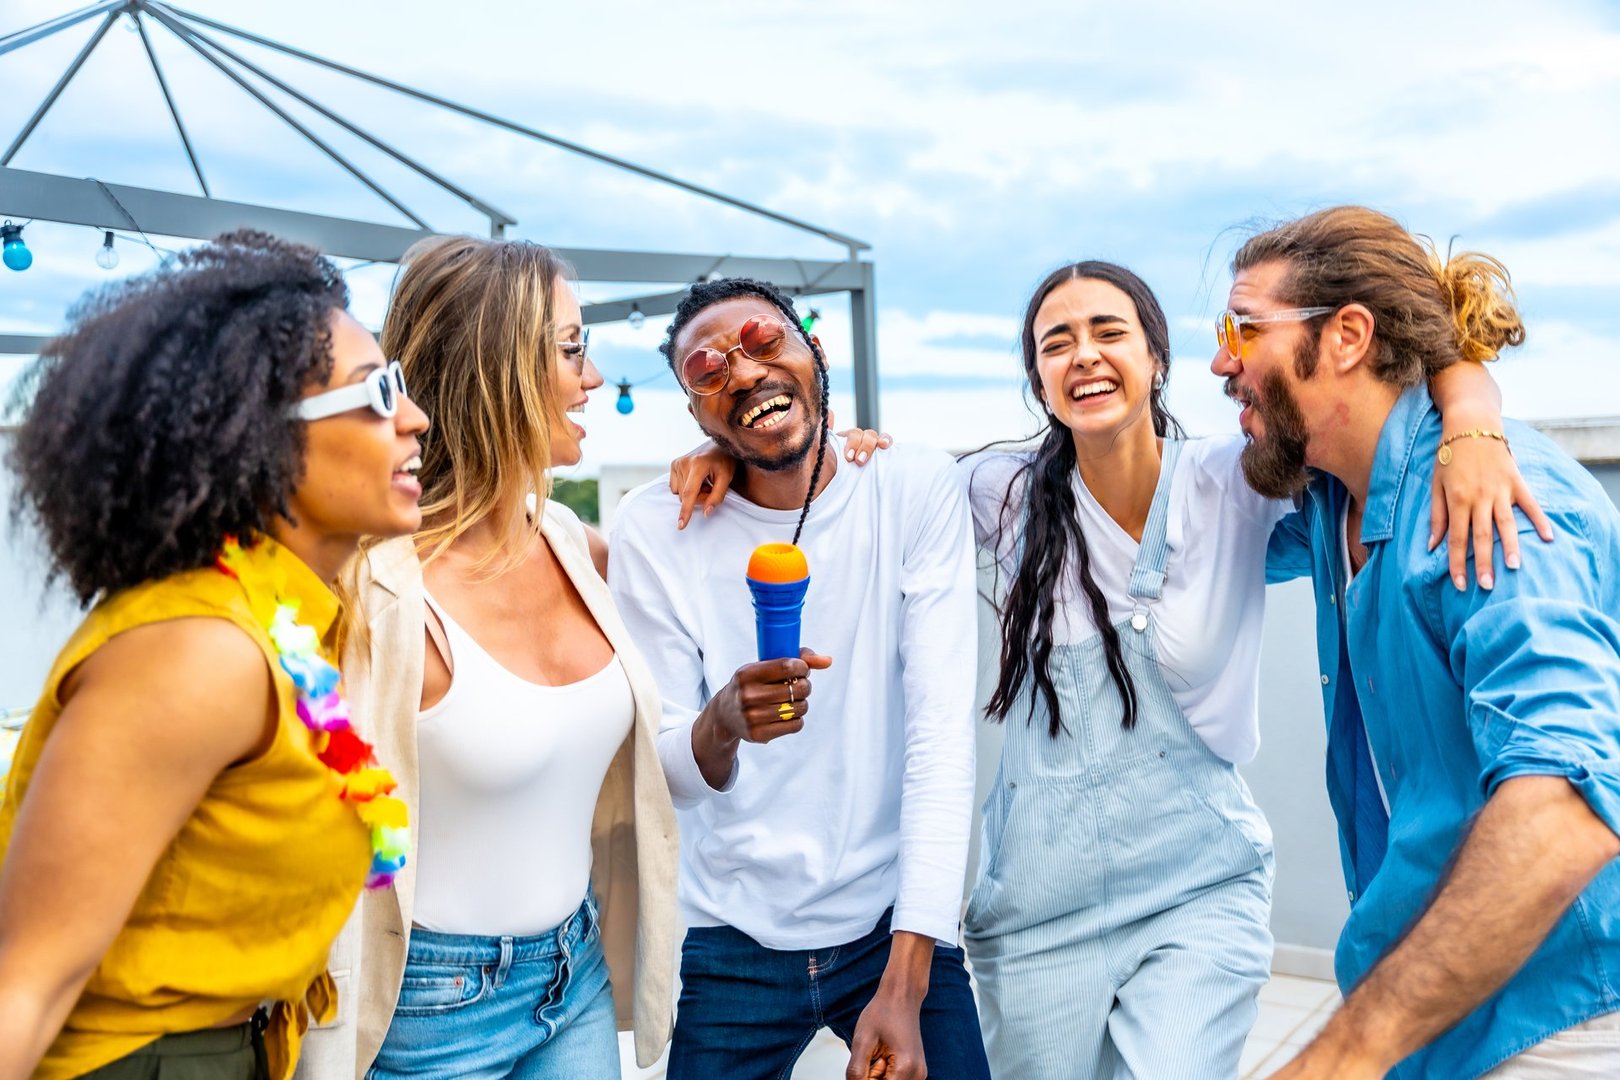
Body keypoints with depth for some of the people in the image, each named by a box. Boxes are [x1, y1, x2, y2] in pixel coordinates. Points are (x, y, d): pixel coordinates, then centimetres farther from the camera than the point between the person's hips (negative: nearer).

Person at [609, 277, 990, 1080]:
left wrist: (905, 985, -20)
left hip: (894, 926, 0)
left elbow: (943, 739, -14)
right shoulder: (652, 528, -8)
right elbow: (663, 776, -7)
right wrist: (720, 727, -31)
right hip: (728, 945, 0)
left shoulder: (917, 492, -9)